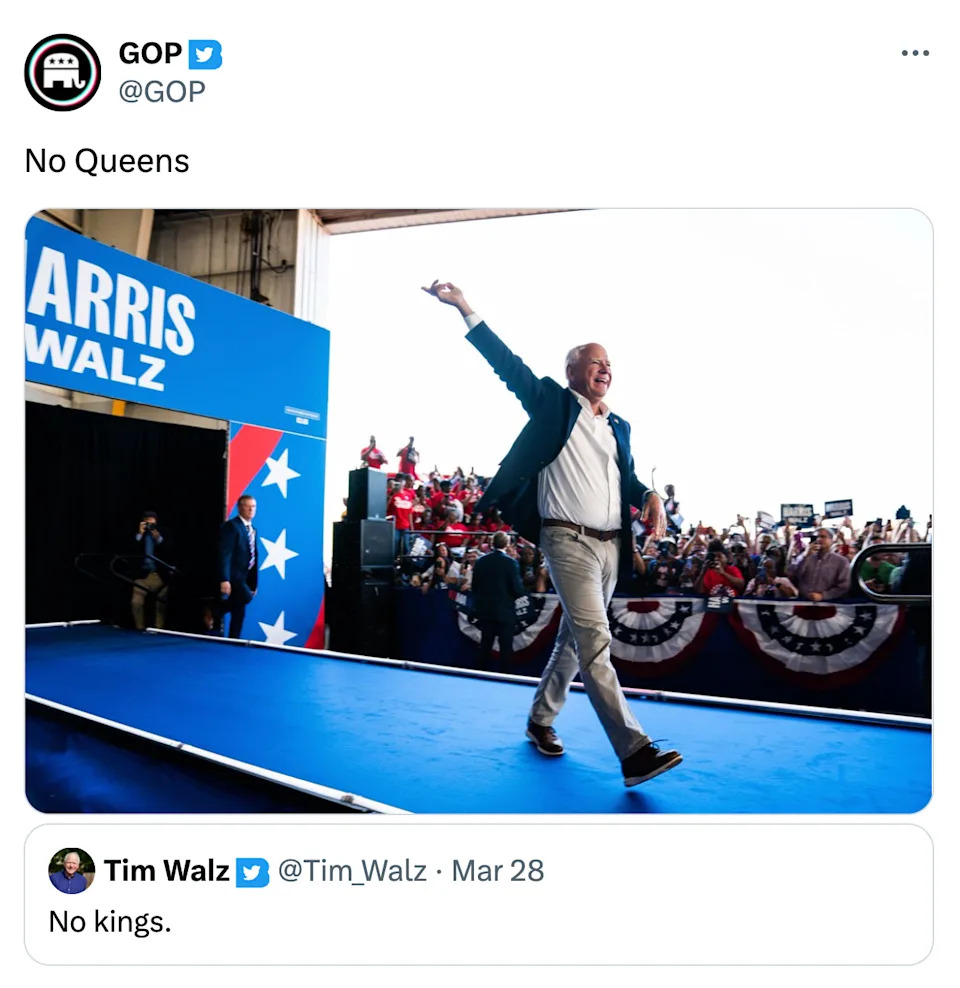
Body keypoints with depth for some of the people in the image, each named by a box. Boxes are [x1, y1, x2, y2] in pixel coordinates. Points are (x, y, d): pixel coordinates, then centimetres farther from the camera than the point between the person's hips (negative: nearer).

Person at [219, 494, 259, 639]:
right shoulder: (231, 526, -11)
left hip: (245, 577, 8)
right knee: (246, 597, -28)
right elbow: (224, 554, -18)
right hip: (233, 575, -8)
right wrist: (224, 579, -26)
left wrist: (253, 583, 14)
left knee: (239, 611, 8)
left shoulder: (252, 530, 15)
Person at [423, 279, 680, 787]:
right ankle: (634, 751, -13)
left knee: (574, 639, 15)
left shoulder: (619, 426, 19)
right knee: (595, 641, -13)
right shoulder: (553, 403, 2)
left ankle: (540, 719, 32)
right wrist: (465, 309, -8)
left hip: (611, 546, 7)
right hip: (568, 540, -7)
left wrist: (650, 497, 0)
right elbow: (508, 364, -3)